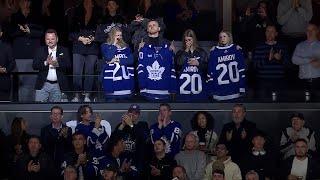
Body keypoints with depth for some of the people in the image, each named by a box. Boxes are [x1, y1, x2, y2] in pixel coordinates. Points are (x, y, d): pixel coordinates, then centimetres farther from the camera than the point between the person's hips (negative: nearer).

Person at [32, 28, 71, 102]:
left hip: (58, 86, 0)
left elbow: (68, 65, -3)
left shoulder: (63, 51, 9)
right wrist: (46, 63, -19)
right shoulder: (40, 51, 9)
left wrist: (57, 64, -21)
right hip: (43, 85, 0)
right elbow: (34, 66, -2)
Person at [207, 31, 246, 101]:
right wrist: (210, 90, 1)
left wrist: (242, 87, -4)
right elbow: (210, 71, 5)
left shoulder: (236, 50, 4)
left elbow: (241, 70, 1)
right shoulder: (214, 51, 5)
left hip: (234, 91, 0)